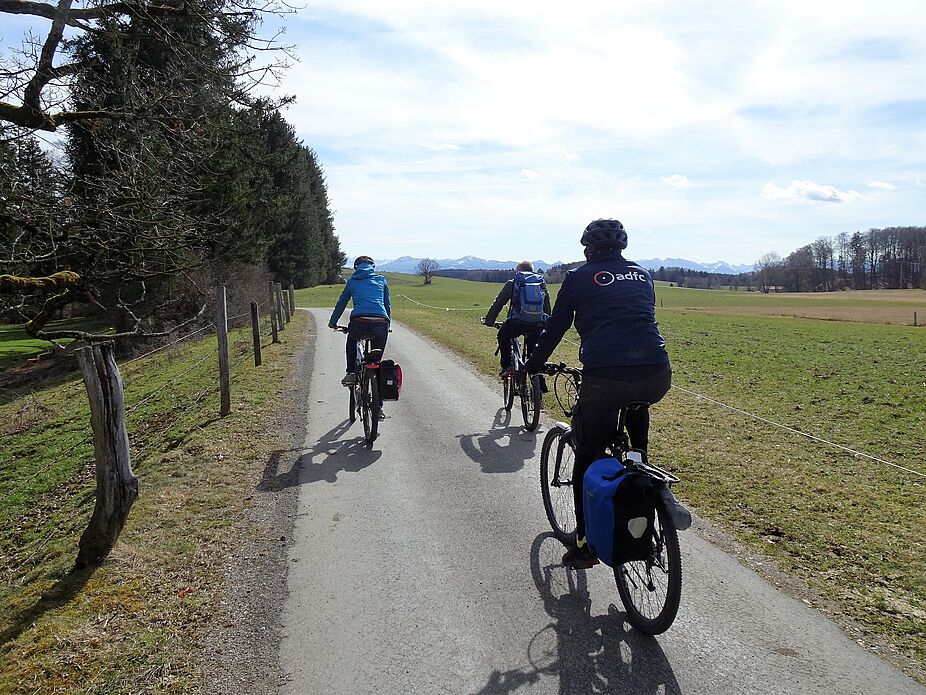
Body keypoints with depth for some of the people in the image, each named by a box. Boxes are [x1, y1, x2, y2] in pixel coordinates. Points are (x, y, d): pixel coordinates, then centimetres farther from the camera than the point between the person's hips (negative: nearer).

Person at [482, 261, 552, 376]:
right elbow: (547, 307, 26)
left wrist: (488, 321, 27)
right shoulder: (542, 283, 23)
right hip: (538, 326, 2)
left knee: (503, 336, 27)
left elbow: (498, 304, 17)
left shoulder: (512, 283, 16)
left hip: (517, 323, -2)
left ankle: (507, 367, 20)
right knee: (533, 347, 29)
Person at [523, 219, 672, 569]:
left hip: (605, 380, -4)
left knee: (586, 459, 14)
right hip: (657, 377, 4)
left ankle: (584, 544, 20)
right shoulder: (642, 275, 23)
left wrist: (533, 364, 30)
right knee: (636, 404, 40)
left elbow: (555, 327, 15)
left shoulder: (579, 278, 11)